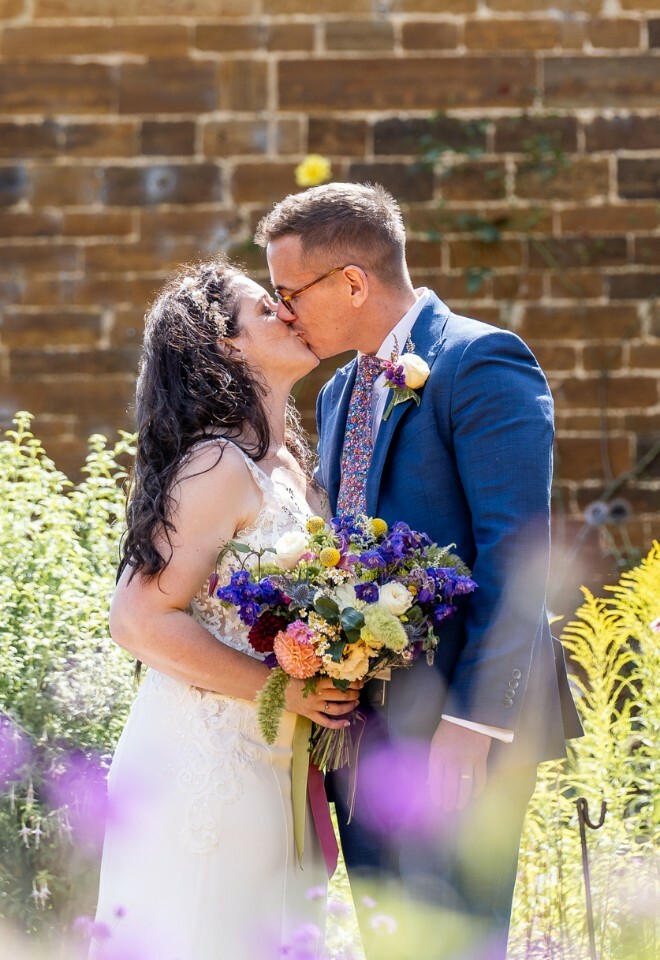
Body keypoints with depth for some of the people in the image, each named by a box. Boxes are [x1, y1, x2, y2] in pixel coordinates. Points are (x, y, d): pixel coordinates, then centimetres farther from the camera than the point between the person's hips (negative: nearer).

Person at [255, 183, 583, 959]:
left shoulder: (480, 363, -9)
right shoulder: (340, 393, 19)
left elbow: (514, 552, -16)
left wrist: (473, 718, -21)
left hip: (458, 721, -8)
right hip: (363, 722, 8)